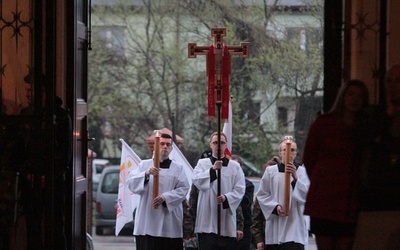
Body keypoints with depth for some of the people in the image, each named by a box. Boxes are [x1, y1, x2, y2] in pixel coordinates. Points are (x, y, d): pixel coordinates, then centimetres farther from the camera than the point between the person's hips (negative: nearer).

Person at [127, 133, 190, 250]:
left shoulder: (178, 168, 10)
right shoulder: (144, 165, 10)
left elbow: (183, 189, -2)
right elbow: (131, 183, -3)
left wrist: (166, 197, -17)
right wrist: (146, 174, -21)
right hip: (147, 221, 0)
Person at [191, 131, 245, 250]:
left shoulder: (235, 166, 9)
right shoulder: (202, 163, 9)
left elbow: (240, 190, 1)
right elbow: (197, 180, -9)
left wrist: (226, 198, -17)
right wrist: (212, 169, -22)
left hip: (227, 220, 1)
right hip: (207, 220, -1)